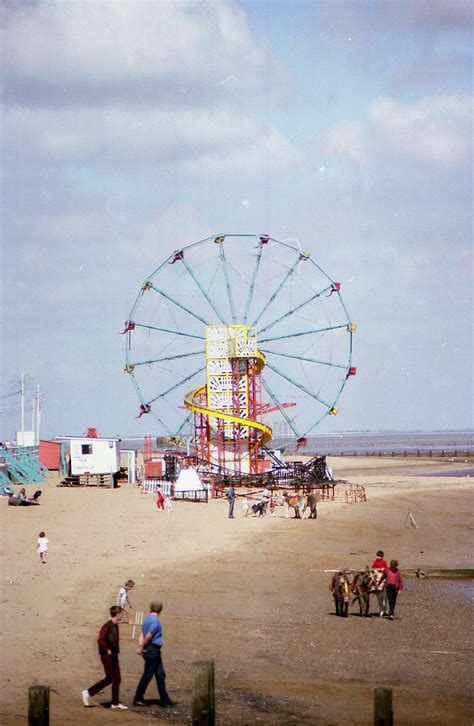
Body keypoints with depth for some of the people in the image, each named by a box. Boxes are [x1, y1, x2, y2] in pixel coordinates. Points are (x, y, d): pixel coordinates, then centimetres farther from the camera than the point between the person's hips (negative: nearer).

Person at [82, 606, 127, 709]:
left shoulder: (115, 626, 11)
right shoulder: (107, 626, -17)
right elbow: (100, 640, -24)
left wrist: (116, 651, 10)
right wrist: (107, 650, -18)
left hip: (113, 656, 9)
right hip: (107, 656, -9)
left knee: (117, 679, 8)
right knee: (109, 679, -5)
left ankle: (115, 703, 13)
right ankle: (88, 693, 3)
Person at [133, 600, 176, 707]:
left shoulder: (147, 619, 13)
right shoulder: (155, 620, -16)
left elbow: (142, 634, 4)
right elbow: (149, 636, -18)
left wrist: (140, 646, -8)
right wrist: (142, 647, -7)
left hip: (154, 652, 9)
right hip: (153, 650, -9)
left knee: (161, 675, 12)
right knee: (147, 676, -3)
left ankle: (165, 699, 16)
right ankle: (138, 699, 1)